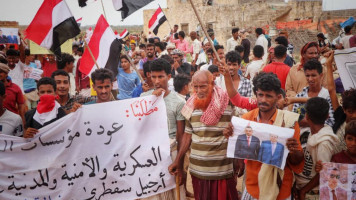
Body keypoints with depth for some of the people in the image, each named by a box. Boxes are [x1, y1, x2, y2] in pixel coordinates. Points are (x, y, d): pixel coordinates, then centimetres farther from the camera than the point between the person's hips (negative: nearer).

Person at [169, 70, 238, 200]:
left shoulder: (228, 103, -9)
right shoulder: (191, 106, 2)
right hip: (197, 169, 3)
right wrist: (178, 161, 8)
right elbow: (187, 135, 10)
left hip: (223, 170, -3)